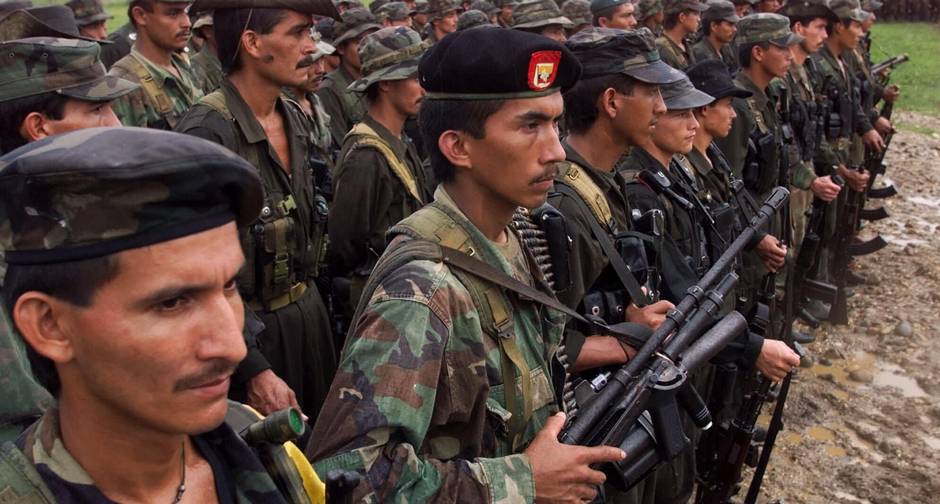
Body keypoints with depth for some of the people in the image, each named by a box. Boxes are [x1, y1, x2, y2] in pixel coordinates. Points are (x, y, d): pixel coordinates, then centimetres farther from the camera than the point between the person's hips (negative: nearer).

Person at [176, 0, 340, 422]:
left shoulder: (295, 118, 3)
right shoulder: (207, 134, -22)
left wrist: (312, 303, 16)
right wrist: (253, 371, -22)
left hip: (308, 316, 7)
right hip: (248, 331, -7)